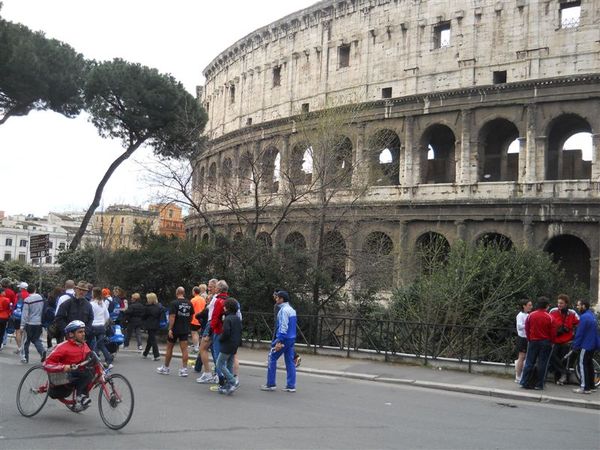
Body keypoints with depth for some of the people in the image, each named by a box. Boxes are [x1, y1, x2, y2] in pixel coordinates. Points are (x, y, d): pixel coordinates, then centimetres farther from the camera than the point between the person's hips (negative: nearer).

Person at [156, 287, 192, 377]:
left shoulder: (174, 303, -12)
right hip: (185, 329, 4)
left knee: (169, 348, 10)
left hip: (175, 329, -4)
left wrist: (170, 329, -18)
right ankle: (184, 369, -5)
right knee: (184, 349, 0)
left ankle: (165, 368, 21)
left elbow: (172, 317, -19)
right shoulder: (189, 303, 4)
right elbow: (191, 317, 12)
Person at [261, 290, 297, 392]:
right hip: (291, 339, 9)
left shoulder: (284, 310, -14)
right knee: (290, 362, 7)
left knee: (272, 359, 2)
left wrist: (279, 341, -22)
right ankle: (291, 386, 7)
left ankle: (270, 384, 5)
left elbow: (283, 327, -21)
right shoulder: (292, 310, 14)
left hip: (284, 338, -9)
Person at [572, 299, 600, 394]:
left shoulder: (584, 317, -19)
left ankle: (585, 387, -7)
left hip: (586, 345, -9)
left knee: (582, 364, -6)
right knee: (589, 364, 15)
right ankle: (591, 386, 20)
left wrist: (575, 345, -11)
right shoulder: (592, 315, 11)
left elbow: (579, 333, -18)